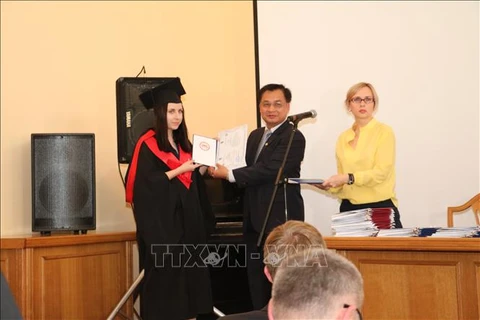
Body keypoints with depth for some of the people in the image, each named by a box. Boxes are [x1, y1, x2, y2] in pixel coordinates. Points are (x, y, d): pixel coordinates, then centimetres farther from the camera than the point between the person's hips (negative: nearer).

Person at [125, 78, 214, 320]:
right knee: (164, 277, -5)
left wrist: (203, 165, 1)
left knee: (190, 273, 5)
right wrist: (180, 170, -20)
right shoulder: (148, 144, -7)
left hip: (187, 221, 7)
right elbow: (146, 183, -16)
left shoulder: (183, 144, 14)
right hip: (161, 223, -7)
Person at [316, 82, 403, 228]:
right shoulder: (343, 138, 12)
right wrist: (329, 186, -6)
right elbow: (342, 183, 14)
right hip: (349, 209, 4)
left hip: (380, 209, -4)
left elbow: (381, 172, -13)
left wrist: (349, 178, -22)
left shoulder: (384, 132, -2)